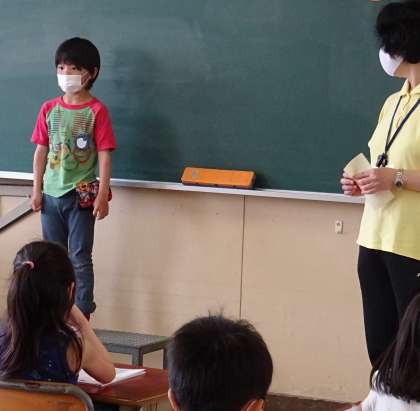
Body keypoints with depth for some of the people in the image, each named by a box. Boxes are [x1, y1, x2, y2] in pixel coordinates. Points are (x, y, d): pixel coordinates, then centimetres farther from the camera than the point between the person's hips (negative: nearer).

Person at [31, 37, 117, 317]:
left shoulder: (96, 111, -8)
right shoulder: (49, 109, 4)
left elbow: (104, 155, -10)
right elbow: (41, 150, 8)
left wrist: (102, 194, -14)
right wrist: (36, 189, 4)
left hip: (81, 195, -4)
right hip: (51, 194, 4)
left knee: (80, 257, 0)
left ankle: (82, 316, 7)